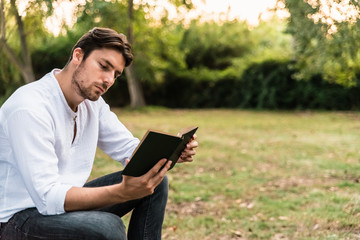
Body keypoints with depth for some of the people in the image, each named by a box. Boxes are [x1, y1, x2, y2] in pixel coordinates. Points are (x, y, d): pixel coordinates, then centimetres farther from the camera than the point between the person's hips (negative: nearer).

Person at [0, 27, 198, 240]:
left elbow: (129, 148, 9)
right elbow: (48, 197, -31)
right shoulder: (29, 108, -25)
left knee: (156, 181, 0)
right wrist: (123, 192, -41)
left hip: (66, 200, 9)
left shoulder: (92, 103, 2)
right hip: (19, 218, -8)